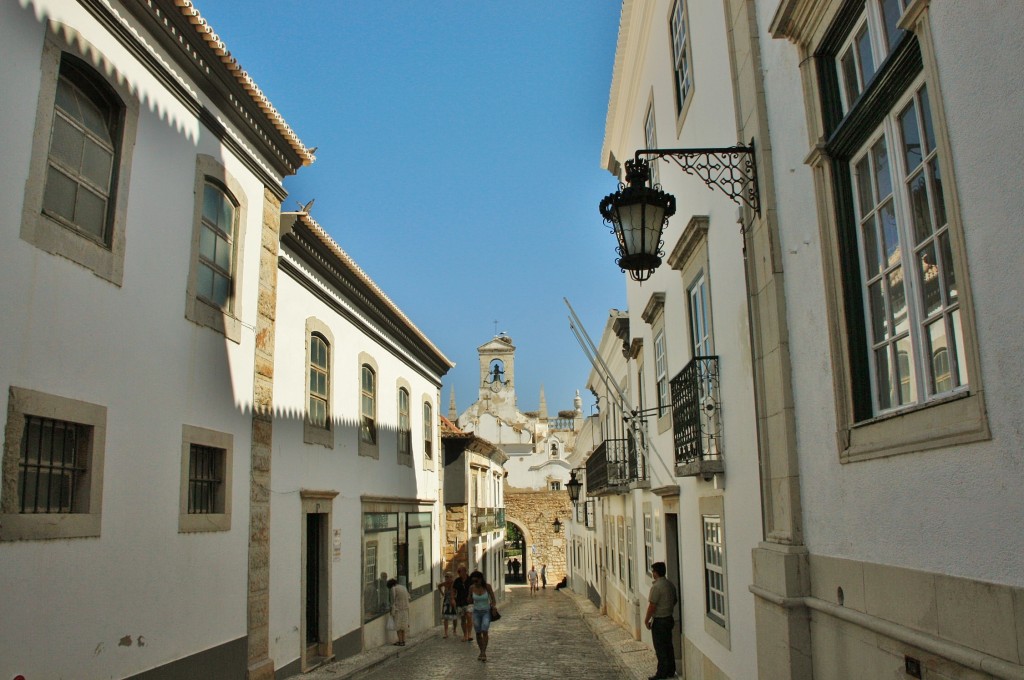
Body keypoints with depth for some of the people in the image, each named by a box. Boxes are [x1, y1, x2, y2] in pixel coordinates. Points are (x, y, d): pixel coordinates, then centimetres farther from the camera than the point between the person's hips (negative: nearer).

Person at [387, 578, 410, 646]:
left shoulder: (394, 589, -8)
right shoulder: (403, 587, 14)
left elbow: (393, 600, -10)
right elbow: (408, 597, 13)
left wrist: (392, 611, -6)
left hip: (398, 609, -7)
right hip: (405, 609, 7)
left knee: (398, 626, 0)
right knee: (403, 625, 12)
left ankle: (400, 642, 0)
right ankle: (403, 641, 12)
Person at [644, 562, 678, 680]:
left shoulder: (656, 587, -21)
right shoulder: (670, 585, 6)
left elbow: (652, 606, -20)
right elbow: (674, 601, 17)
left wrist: (647, 620, -10)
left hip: (659, 621, -8)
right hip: (669, 619, 8)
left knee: (660, 648, 0)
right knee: (668, 646, 15)